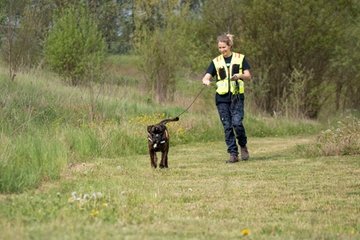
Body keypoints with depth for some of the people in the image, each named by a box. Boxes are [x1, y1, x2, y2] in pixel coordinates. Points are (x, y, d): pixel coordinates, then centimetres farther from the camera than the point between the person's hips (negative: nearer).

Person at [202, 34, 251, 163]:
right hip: (222, 98, 2)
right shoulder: (216, 62, 9)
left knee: (237, 123, -17)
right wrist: (206, 81, -22)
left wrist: (239, 75, -17)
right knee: (227, 126, -1)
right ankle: (233, 154, 3)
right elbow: (206, 77, 2)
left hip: (237, 96, -2)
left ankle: (243, 146, 8)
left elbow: (248, 76, 5)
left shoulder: (240, 58, 6)